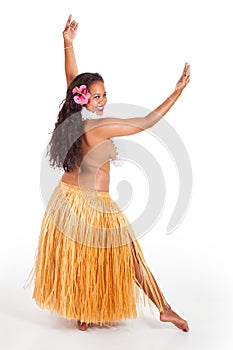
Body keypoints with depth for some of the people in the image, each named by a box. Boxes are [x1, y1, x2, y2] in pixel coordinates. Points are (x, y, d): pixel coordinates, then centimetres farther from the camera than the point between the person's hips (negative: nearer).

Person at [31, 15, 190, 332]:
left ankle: (81, 314, 38)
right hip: (95, 207, -7)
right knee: (129, 257, 6)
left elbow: (72, 80, 11)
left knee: (74, 258, 21)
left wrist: (68, 44, 13)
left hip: (67, 199, 7)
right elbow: (148, 121, -21)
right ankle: (165, 310, 20)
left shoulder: (74, 120, -4)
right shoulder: (101, 127, -23)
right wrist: (178, 91, -17)